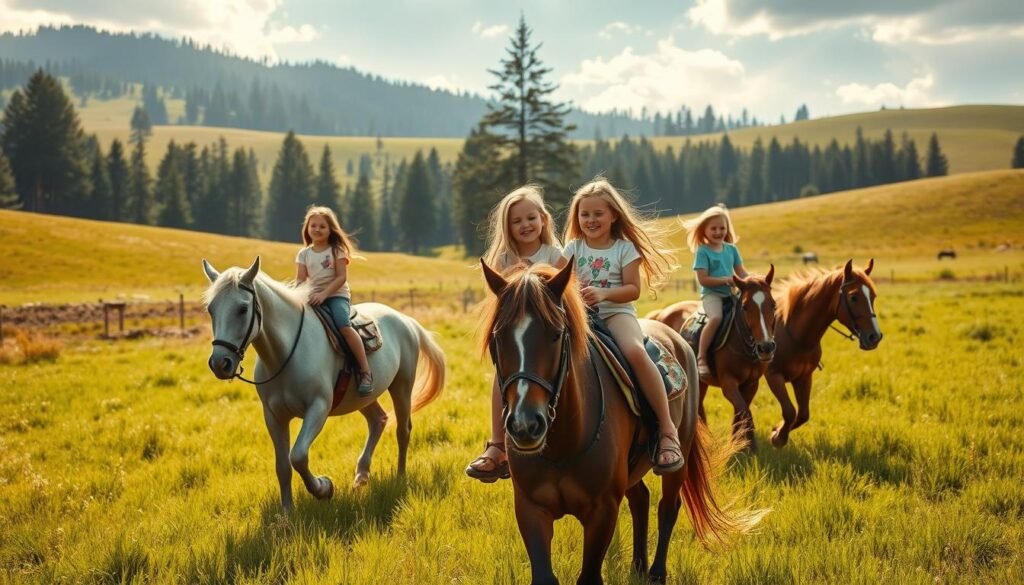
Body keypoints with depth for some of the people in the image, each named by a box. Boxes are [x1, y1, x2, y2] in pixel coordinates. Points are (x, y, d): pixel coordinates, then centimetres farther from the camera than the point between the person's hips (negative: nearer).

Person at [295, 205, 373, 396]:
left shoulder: (337, 250, 0)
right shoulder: (304, 254, 10)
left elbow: (341, 277, -9)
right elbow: (300, 280, 5)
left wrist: (324, 294, -21)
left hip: (337, 295, -5)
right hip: (314, 297, 5)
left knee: (343, 325, -32)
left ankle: (366, 372, -27)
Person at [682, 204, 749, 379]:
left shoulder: (731, 249, 12)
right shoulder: (702, 251, -5)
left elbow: (741, 272, 12)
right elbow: (703, 279, -11)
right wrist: (724, 280, -20)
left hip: (730, 294, 6)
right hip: (711, 294, -6)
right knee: (716, 318, -33)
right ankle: (701, 358, -27)